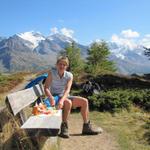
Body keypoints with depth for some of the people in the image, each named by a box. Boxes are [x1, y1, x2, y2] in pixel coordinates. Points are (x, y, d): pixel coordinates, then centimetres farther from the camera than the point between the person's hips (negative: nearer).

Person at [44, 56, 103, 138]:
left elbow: (67, 90, -18)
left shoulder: (69, 75, -3)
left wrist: (62, 100, -38)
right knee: (68, 102, -35)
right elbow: (46, 88, -16)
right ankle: (64, 128, -22)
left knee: (84, 101, -8)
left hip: (65, 97, 5)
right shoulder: (51, 73, -9)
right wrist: (51, 98, -37)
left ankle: (86, 127, 1)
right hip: (55, 97, -4)